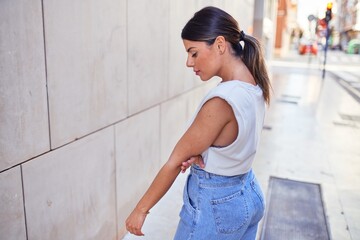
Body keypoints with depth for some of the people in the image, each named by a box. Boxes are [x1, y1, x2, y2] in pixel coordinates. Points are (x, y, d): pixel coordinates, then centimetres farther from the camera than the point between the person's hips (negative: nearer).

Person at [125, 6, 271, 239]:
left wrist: (141, 209, -8)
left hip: (215, 205, -8)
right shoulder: (255, 86, -3)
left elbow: (175, 162, -20)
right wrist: (196, 154, -15)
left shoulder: (221, 101, -29)